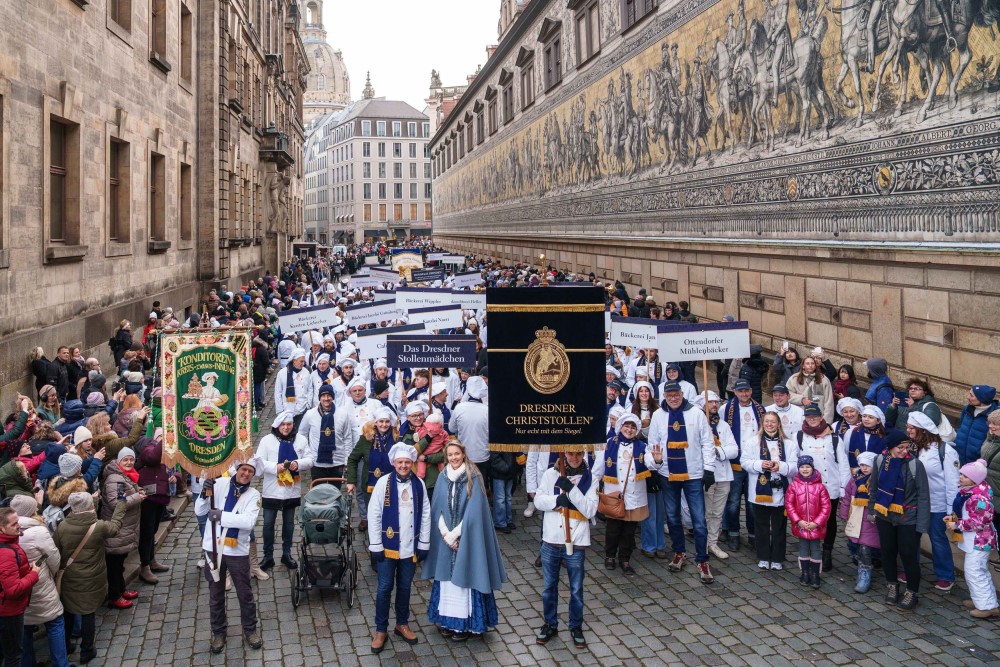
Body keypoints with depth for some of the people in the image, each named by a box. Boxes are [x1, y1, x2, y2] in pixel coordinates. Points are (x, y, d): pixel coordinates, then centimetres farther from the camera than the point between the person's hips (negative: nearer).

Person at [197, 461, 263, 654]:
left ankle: (250, 630, 30)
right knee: (216, 595, 14)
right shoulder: (220, 484, -5)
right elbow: (199, 511, -4)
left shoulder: (253, 495, -5)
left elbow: (249, 521, -21)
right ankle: (218, 633, 30)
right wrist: (205, 494, -24)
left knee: (245, 594, 11)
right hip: (213, 549, 1)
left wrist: (222, 516, -29)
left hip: (237, 551, 0)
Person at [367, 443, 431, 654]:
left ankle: (402, 624, 33)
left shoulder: (419, 484, -3)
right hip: (388, 545, -2)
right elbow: (374, 515, -9)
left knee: (405, 587, 16)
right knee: (384, 588, 6)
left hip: (410, 547, 3)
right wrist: (375, 545, -9)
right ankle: (381, 630, 19)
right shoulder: (383, 482, -11)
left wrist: (424, 544, 2)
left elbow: (425, 515, 3)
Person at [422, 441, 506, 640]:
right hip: (446, 539, 4)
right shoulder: (443, 478, 3)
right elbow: (437, 509, 3)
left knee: (465, 576, 0)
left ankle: (466, 623, 9)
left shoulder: (473, 478, -10)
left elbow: (473, 512, -13)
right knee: (447, 576, 8)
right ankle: (448, 619, 19)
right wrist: (446, 535, -8)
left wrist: (454, 534, -13)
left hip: (467, 539, -4)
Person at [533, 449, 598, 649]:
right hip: (551, 542, 1)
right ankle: (550, 624, 31)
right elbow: (538, 500, -2)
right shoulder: (551, 474, 0)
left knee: (576, 589, 9)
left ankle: (576, 627, 27)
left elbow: (591, 510, -10)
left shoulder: (589, 479, -2)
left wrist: (571, 490, -20)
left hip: (576, 544, -1)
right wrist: (558, 500, -20)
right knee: (549, 587, 14)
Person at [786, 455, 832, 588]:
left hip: (816, 526, -1)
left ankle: (815, 576, 17)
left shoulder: (820, 486, -6)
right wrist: (798, 521, -12)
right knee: (803, 550, 12)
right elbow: (789, 504, -4)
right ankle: (805, 574, 23)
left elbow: (826, 506, -6)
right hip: (800, 526, 1)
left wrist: (817, 522, -12)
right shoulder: (794, 485, -4)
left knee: (815, 550, 7)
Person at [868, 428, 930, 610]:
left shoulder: (915, 464, -18)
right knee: (888, 552, 16)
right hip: (885, 516, 4)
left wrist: (921, 523, -15)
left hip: (908, 519, -3)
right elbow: (874, 487, 7)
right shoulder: (880, 460, -7)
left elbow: (923, 495, -14)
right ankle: (892, 585, 37)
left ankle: (912, 592, 22)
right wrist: (871, 510, 12)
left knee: (908, 555, 3)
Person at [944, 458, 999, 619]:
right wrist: (954, 517, 1)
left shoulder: (979, 497, -28)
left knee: (974, 571, -6)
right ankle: (981, 599, 31)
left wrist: (956, 525, -20)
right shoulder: (969, 490, 4)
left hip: (979, 540, -11)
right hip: (976, 539, 11)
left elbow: (979, 522, -26)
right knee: (980, 571, 19)